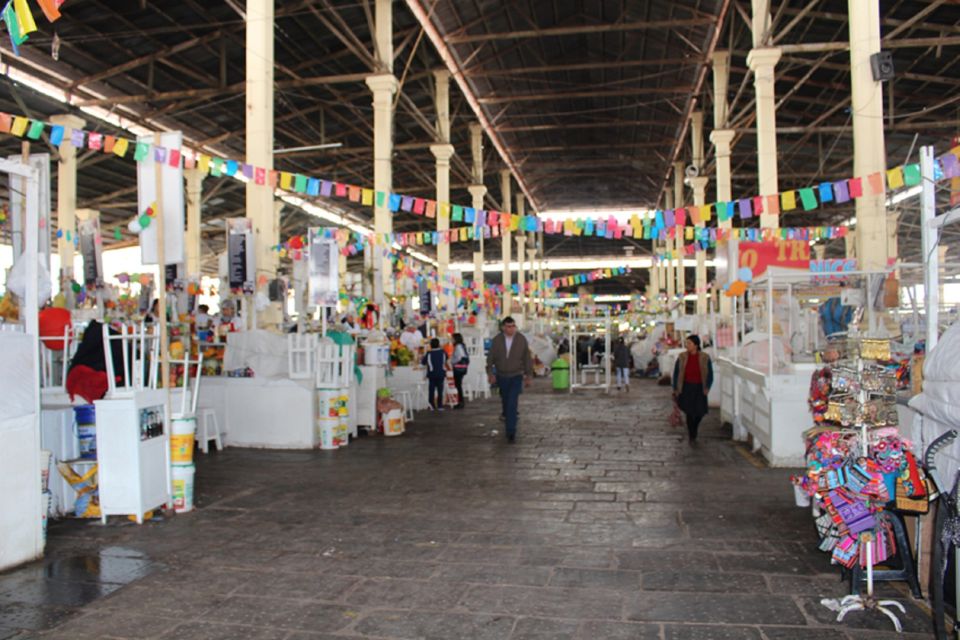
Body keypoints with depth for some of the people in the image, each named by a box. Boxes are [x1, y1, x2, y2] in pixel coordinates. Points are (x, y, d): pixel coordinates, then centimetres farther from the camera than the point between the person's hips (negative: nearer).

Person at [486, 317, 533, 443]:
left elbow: (527, 358, 0)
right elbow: (490, 358, -1)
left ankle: (511, 432, -12)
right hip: (501, 377, 2)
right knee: (506, 403, 15)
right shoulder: (497, 340, -6)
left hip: (516, 377, -2)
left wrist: (528, 376, 2)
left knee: (512, 404, -14)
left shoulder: (521, 339, -8)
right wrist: (490, 373, -11)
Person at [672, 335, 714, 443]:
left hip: (699, 388, 1)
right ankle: (692, 437, 10)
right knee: (689, 412, -4)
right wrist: (675, 389, 3)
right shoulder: (682, 357, -2)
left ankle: (693, 429, 34)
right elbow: (676, 373, 4)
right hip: (686, 387, 0)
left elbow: (710, 375, 4)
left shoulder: (705, 358, -4)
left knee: (700, 412, 2)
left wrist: (707, 388, -7)